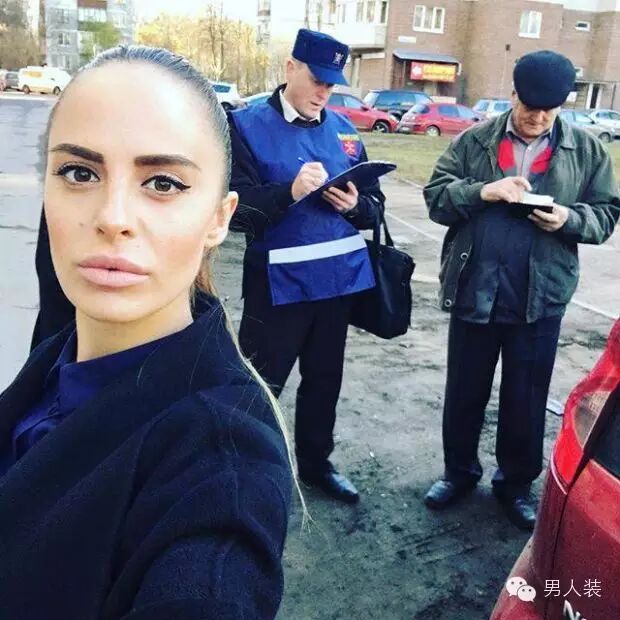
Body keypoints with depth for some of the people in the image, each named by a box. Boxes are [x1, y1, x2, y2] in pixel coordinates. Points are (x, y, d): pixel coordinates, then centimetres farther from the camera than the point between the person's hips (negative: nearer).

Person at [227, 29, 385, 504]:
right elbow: (235, 209, -15)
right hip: (278, 282, -5)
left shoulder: (344, 129, 9)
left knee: (325, 379, 19)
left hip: (340, 276, 6)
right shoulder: (247, 126, -7)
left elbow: (375, 204, 11)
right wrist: (290, 191, -28)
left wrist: (355, 204, -11)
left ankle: (316, 463, 38)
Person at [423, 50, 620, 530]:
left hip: (540, 298, 0)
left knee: (526, 398, 13)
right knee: (464, 391, 14)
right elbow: (436, 196, -2)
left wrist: (570, 218, -16)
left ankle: (517, 483, 34)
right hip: (473, 290, 0)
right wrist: (483, 191, -19)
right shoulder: (474, 141, 2)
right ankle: (459, 471, 36)